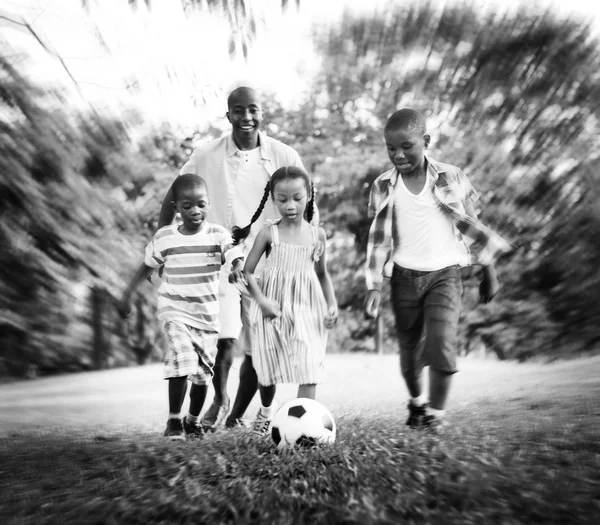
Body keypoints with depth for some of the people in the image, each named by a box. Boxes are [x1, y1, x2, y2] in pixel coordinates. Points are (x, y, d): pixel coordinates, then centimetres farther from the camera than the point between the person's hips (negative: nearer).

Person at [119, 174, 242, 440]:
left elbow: (237, 262, -18)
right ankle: (174, 420, -10)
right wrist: (127, 294, 11)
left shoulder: (218, 235, -6)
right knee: (182, 358, -24)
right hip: (174, 311, -1)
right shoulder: (164, 238, -3)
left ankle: (193, 420, 33)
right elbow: (147, 266, 11)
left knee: (203, 373, 9)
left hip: (207, 315, 2)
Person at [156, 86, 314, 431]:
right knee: (224, 340, -20)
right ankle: (220, 399, 11)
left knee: (258, 351, 5)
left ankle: (236, 415, 30)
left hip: (267, 267, 2)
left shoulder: (285, 157, -3)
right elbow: (173, 199, 10)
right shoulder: (207, 157, -3)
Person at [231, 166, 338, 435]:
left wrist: (331, 304, 5)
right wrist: (261, 300, -15)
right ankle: (266, 412, 38)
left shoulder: (317, 234, 3)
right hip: (273, 309, -1)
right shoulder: (269, 233, -4)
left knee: (309, 368, -11)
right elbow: (247, 272, -3)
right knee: (269, 368, 11)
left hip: (308, 309, 1)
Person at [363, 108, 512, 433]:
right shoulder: (384, 186, -1)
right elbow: (378, 237, 3)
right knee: (409, 352, 8)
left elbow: (470, 225, 4)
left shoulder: (449, 179, -4)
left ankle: (436, 415, -2)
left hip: (444, 273, -2)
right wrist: (374, 286, -3)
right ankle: (416, 403, 36)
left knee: (441, 343, -19)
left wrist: (489, 271, 7)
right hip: (405, 276, 2)